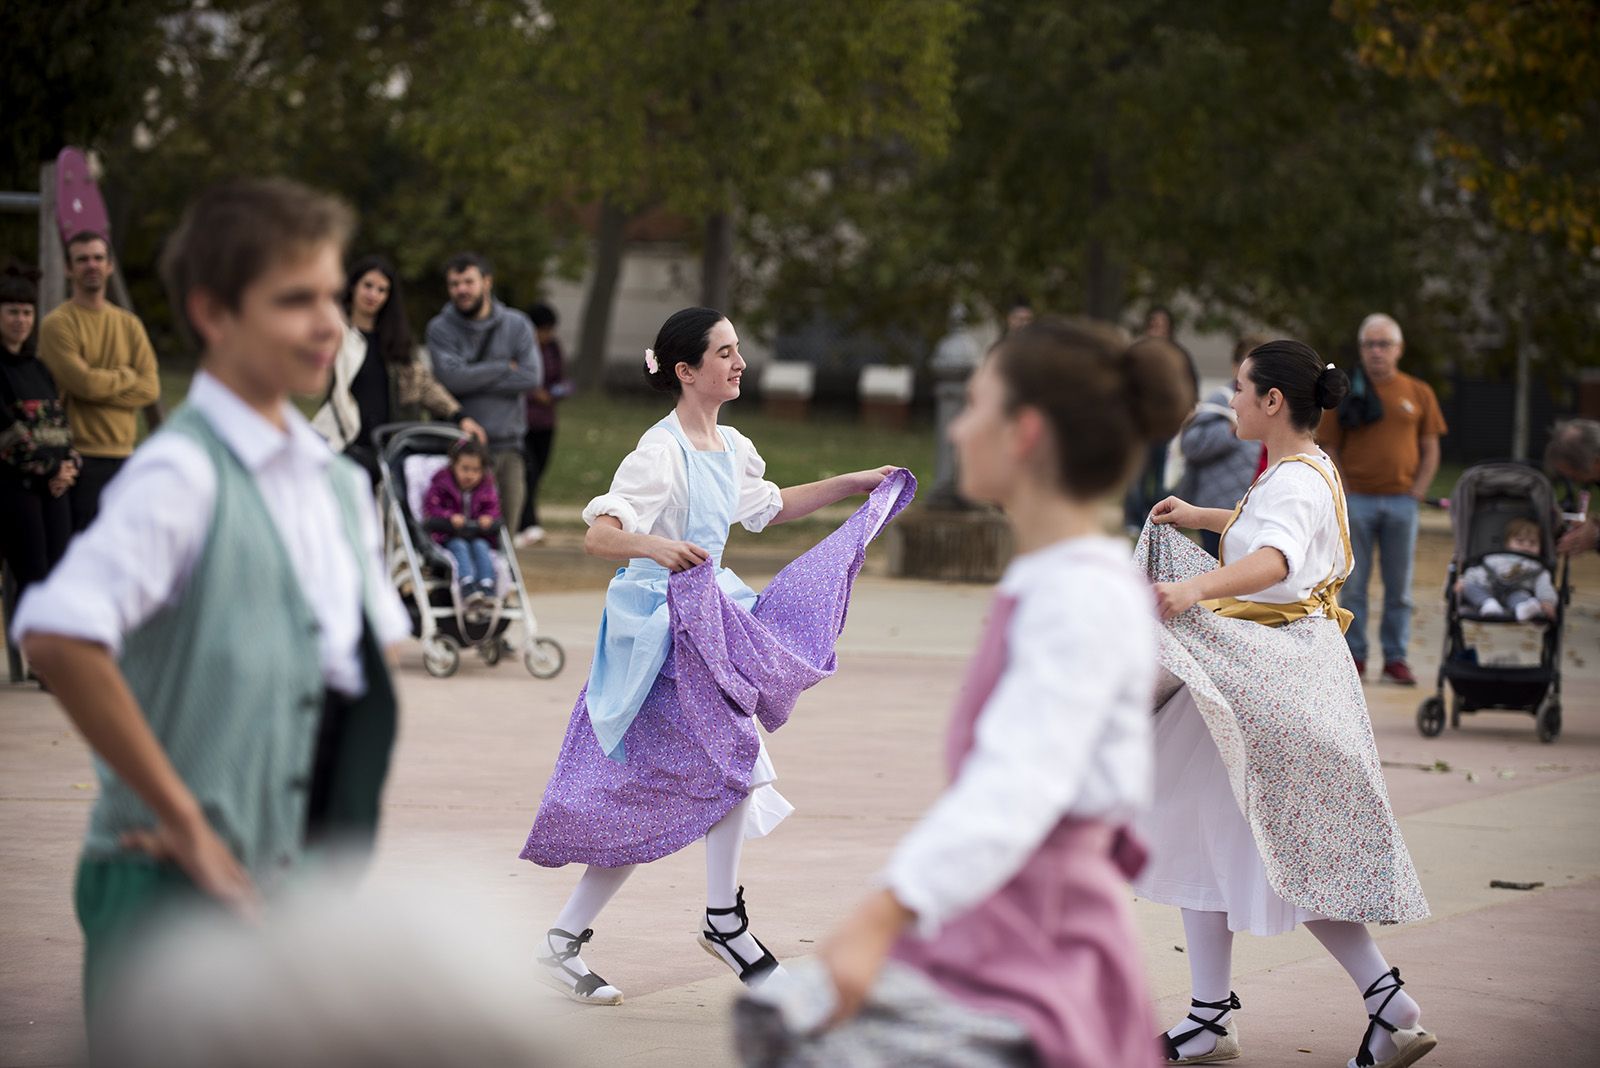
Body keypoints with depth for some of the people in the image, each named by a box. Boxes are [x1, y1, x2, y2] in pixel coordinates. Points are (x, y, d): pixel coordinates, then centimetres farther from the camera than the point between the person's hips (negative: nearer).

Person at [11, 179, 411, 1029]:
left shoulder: (337, 483, 11)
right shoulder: (181, 473, -15)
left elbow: (378, 649, 26)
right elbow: (58, 638, -29)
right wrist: (186, 823, -21)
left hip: (289, 893, 8)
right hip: (179, 896, -8)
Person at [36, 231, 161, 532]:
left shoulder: (129, 324, 13)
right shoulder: (58, 324, -4)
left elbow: (151, 388, 2)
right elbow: (83, 382, -16)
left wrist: (101, 385, -10)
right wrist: (126, 376, 1)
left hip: (124, 455, 6)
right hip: (82, 459, -6)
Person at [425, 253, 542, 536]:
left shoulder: (517, 325, 8)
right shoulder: (440, 329, 2)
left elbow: (532, 376, -5)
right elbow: (452, 376, -13)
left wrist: (476, 380, -8)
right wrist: (505, 368, -4)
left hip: (508, 445, 2)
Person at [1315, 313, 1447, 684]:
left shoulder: (1418, 393, 7)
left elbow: (1430, 449, 10)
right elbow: (1329, 449, 4)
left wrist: (1417, 493, 0)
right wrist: (1343, 495, -6)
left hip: (1401, 501, 1)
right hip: (1357, 500, -1)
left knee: (1399, 587, 4)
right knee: (1352, 584, 0)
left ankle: (1396, 658, 10)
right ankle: (1354, 657, 7)